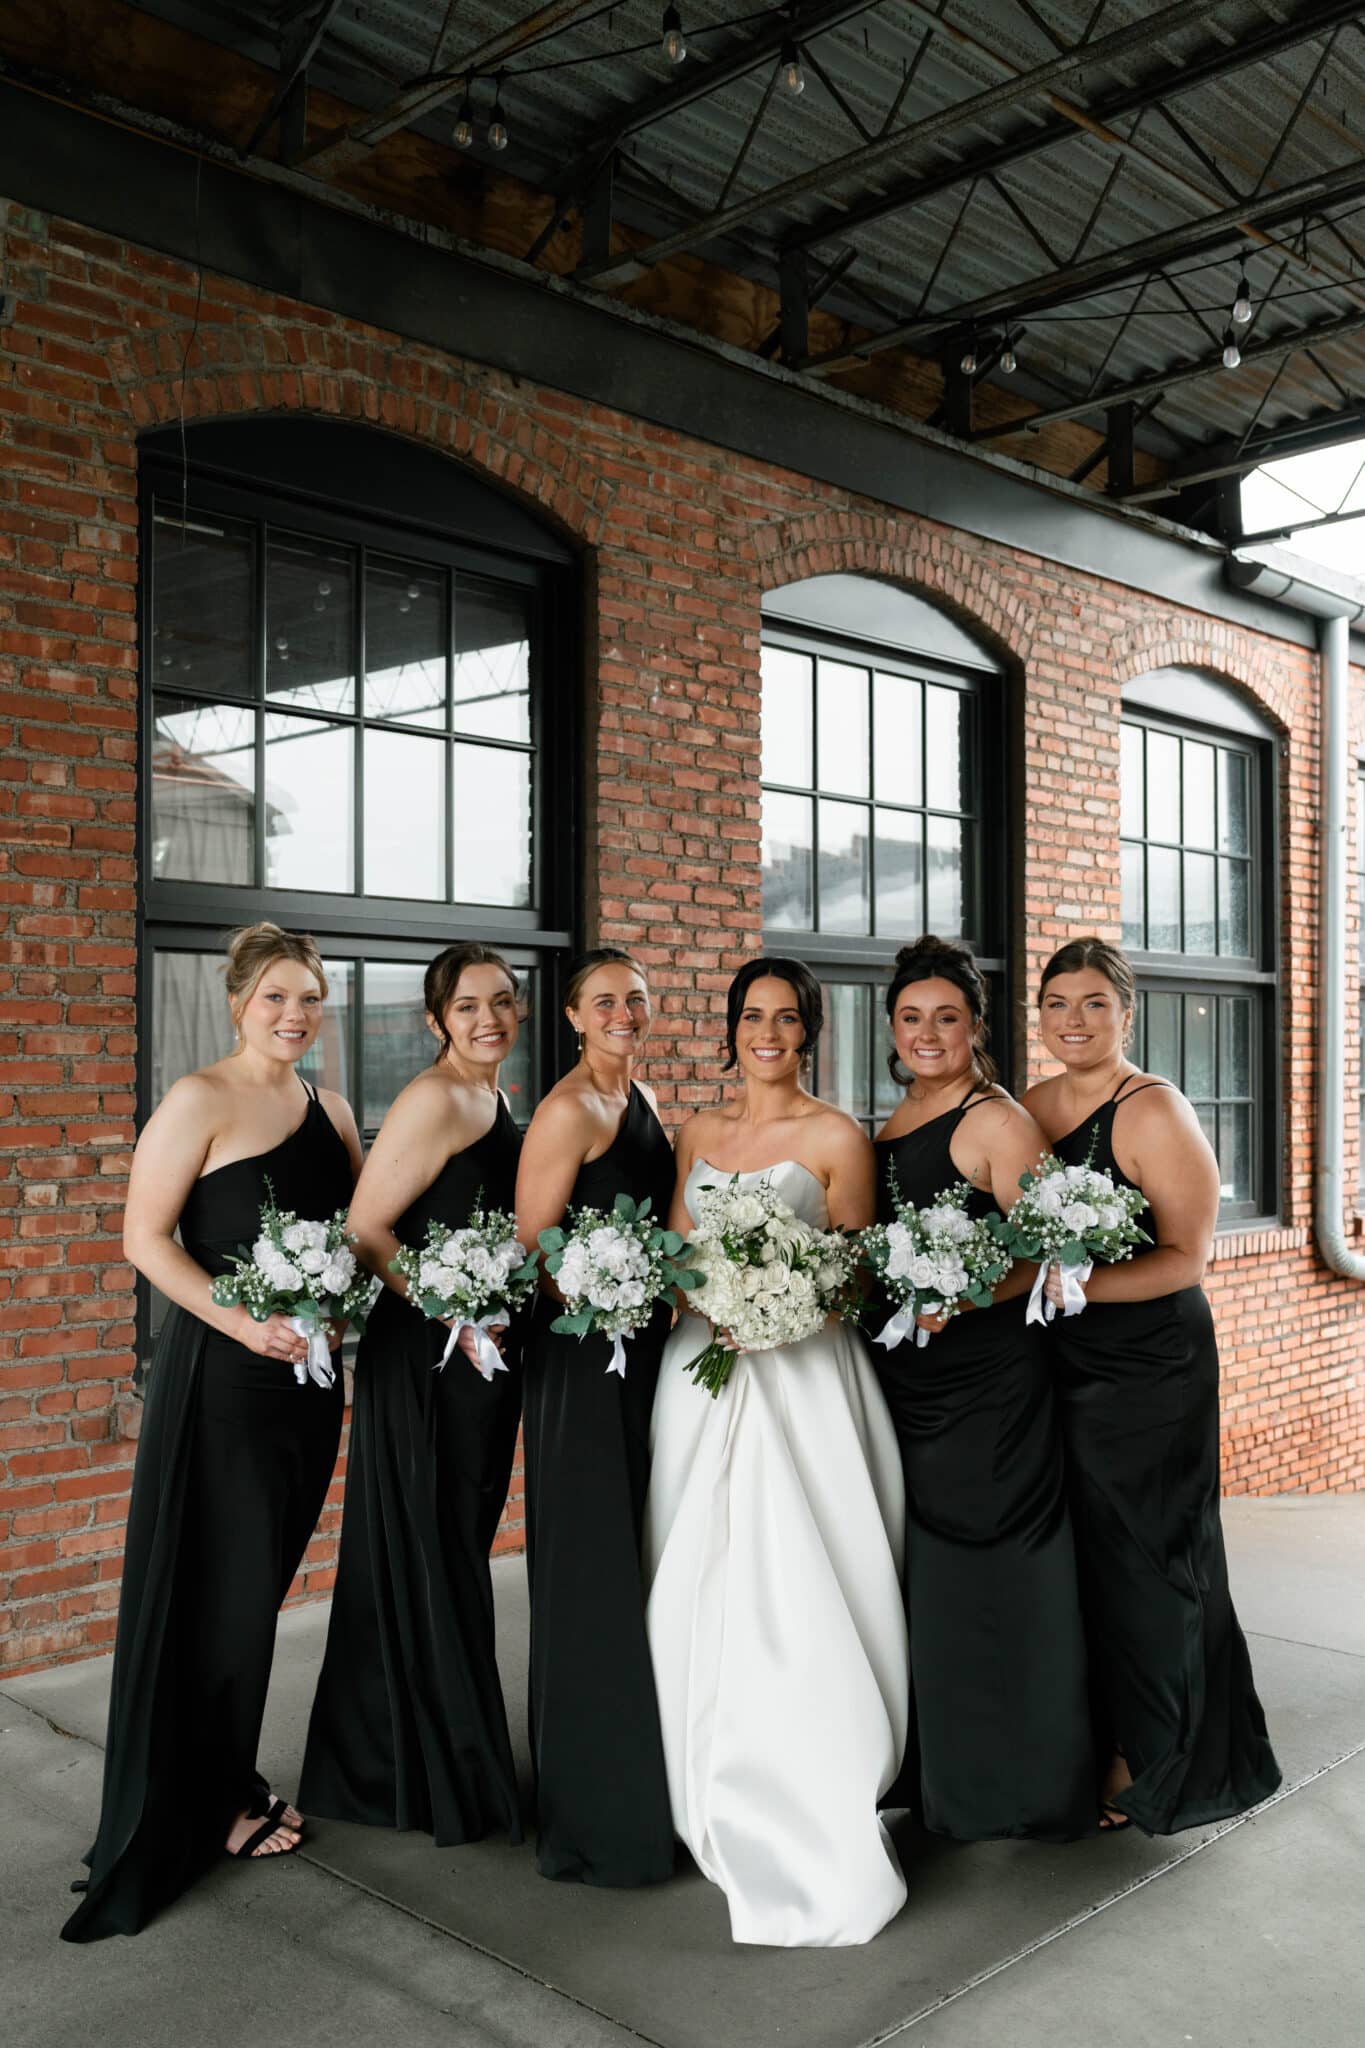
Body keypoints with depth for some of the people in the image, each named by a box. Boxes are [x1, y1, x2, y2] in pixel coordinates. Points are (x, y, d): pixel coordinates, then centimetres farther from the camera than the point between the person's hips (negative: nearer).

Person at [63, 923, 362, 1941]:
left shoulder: (331, 1109, 9)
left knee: (266, 1578, 15)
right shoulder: (200, 1102, -10)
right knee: (224, 1583, 4)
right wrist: (240, 1322, -21)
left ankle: (233, 1772, 32)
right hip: (223, 1373, -6)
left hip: (310, 1374, 6)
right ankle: (215, 1797, 23)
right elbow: (145, 1238, -13)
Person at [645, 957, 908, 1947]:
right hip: (703, 1373, 4)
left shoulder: (838, 1138, -1)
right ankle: (725, 1808, 21)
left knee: (795, 1589, -7)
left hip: (802, 1377, -4)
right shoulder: (700, 1133, 12)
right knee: (705, 1589, 6)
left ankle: (813, 1822, 6)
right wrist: (710, 1296, -6)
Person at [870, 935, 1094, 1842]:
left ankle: (1018, 1779, 18)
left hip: (987, 1380, -7)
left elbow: (1040, 1255, -16)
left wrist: (960, 1298, -29)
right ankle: (935, 1770, 29)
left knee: (987, 1574, 1)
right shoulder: (889, 1127, 13)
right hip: (906, 1382, 7)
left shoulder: (996, 1120, -10)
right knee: (924, 1576, 14)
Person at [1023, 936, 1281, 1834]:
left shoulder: (1155, 1112, -13)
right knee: (1076, 1551, 11)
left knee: (1139, 1559, 5)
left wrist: (1075, 1284, -29)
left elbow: (1185, 1259, -17)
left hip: (1150, 1370, -6)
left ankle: (1151, 1765, 24)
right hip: (1060, 1367, 6)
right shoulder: (1029, 1109, 7)